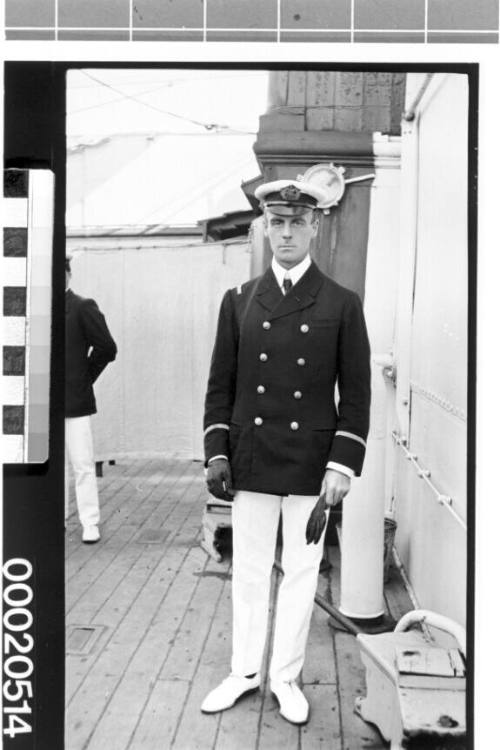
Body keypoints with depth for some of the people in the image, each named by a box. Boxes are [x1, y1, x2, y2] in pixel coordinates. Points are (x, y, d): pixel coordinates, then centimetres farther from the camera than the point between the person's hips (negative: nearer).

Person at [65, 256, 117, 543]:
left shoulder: (83, 307, -4)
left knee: (83, 464, -1)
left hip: (75, 400, -5)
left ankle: (90, 524, 6)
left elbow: (106, 348, -7)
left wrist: (86, 376, -1)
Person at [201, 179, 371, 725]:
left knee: (301, 574, 10)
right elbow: (220, 385, 6)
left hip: (311, 468, -1)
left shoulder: (341, 305, 0)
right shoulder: (239, 301, 5)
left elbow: (356, 393, -2)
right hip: (250, 464, 2)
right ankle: (244, 671, 30)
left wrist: (342, 464, -9)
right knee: (248, 572, 12)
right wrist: (216, 452, -2)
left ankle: (286, 677, 27)